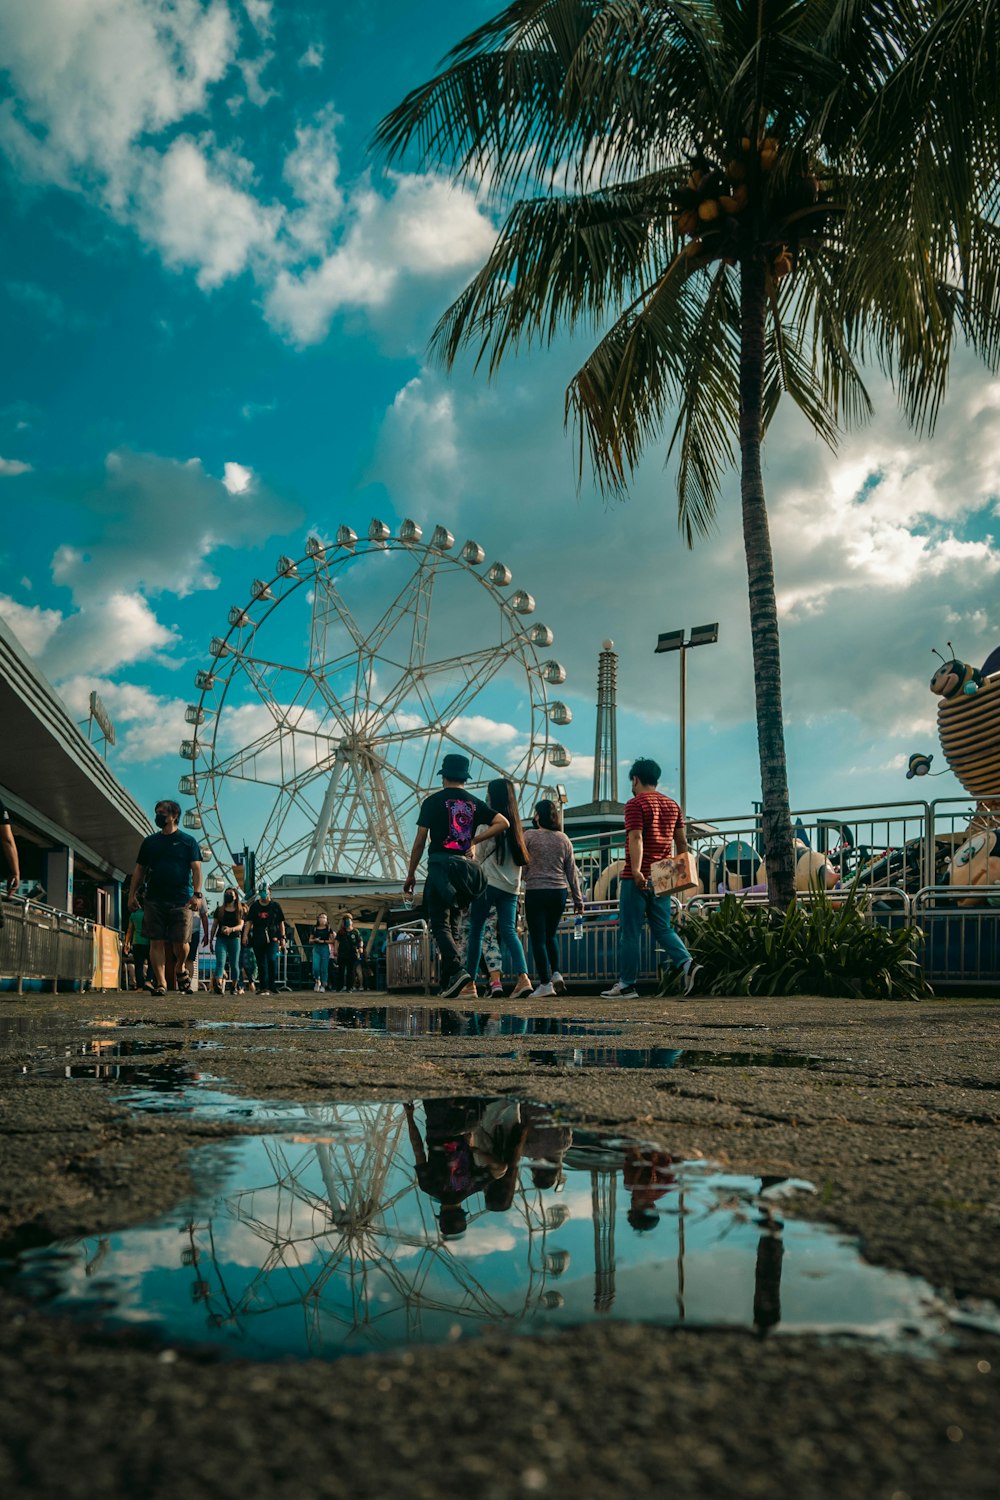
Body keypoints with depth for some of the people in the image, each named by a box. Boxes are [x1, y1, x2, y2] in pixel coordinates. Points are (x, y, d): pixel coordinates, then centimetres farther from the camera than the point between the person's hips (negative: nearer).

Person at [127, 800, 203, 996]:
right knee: (156, 942, -3)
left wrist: (197, 894, -13)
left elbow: (196, 869, -1)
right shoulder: (149, 842, 14)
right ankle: (160, 983, 1)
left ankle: (180, 969, 24)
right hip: (154, 900, 3)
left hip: (181, 900, -3)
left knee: (180, 943, -5)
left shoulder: (188, 841, 6)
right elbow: (139, 870, 16)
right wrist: (132, 895, 7)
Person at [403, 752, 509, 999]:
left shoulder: (433, 801, 2)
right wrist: (474, 840, 6)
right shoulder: (474, 803, 12)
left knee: (440, 923, -5)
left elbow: (420, 840, 0)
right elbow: (502, 823, 0)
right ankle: (447, 981, 11)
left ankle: (456, 970, -25)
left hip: (440, 865, -4)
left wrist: (410, 875, 7)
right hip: (466, 866, 4)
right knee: (455, 924, 12)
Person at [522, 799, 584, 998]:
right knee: (550, 936, 21)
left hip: (535, 891, -4)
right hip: (559, 892, 4)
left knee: (538, 939, 1)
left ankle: (545, 983, -1)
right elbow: (572, 871, 9)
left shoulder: (529, 835, -5)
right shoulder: (563, 839, 6)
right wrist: (578, 899, 13)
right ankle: (556, 973, 8)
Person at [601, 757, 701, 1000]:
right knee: (662, 928, 10)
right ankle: (687, 963, -13)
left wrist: (636, 871, -26)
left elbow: (636, 838, -19)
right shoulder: (672, 805, 14)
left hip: (637, 878, -6)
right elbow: (681, 841, 13)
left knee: (630, 932, 1)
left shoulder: (635, 804, -7)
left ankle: (627, 985, 5)